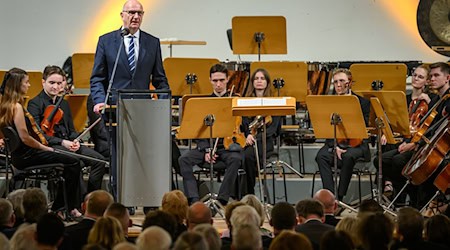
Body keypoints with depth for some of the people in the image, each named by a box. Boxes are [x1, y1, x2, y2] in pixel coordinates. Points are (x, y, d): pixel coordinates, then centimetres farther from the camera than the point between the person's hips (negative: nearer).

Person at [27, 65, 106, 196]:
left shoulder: (64, 103, 22)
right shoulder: (35, 104, -3)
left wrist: (75, 141, -3)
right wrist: (62, 142, -20)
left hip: (68, 144, 8)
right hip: (49, 146, -7)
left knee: (99, 160, -13)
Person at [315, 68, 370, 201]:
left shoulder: (362, 102, 3)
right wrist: (334, 146, -15)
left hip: (356, 144, -2)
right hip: (334, 143, 2)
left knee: (348, 157, -36)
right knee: (321, 156, -29)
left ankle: (339, 197, -26)